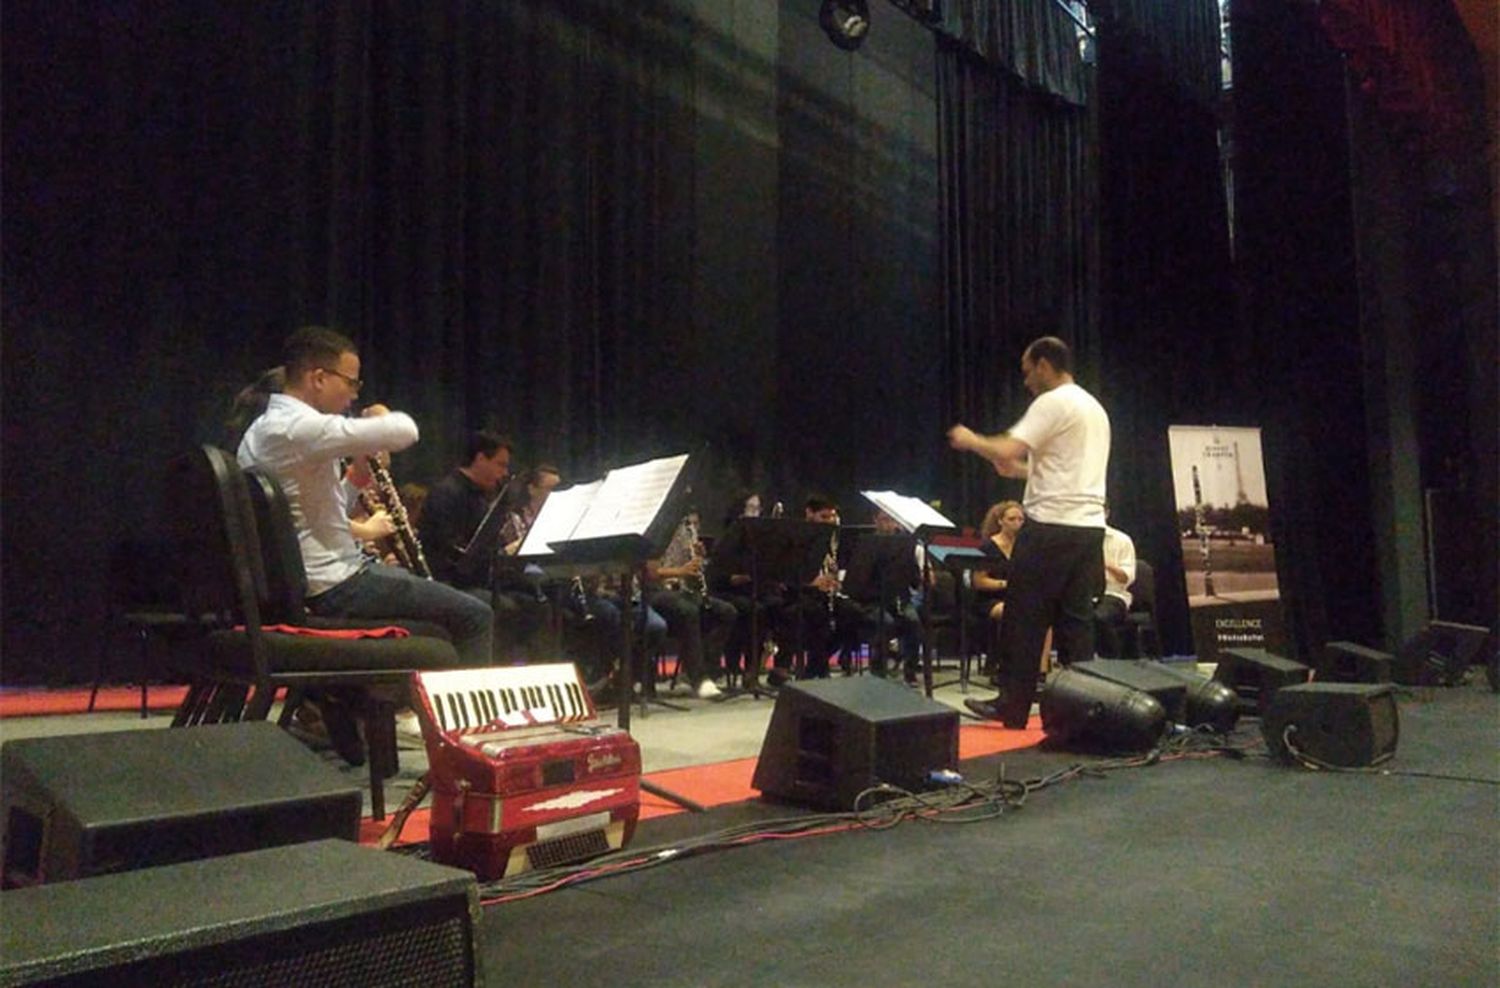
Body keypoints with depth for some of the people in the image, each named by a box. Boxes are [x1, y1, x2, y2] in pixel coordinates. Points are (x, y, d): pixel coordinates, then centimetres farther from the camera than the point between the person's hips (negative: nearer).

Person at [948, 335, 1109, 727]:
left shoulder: (1053, 403, -9)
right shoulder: (1095, 408, 21)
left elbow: (1007, 450, -18)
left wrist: (970, 440, -1)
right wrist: (1020, 471, 23)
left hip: (1052, 526, -9)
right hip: (1090, 527, 9)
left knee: (1024, 618, -1)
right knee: (1076, 620, 10)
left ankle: (1013, 704, 4)